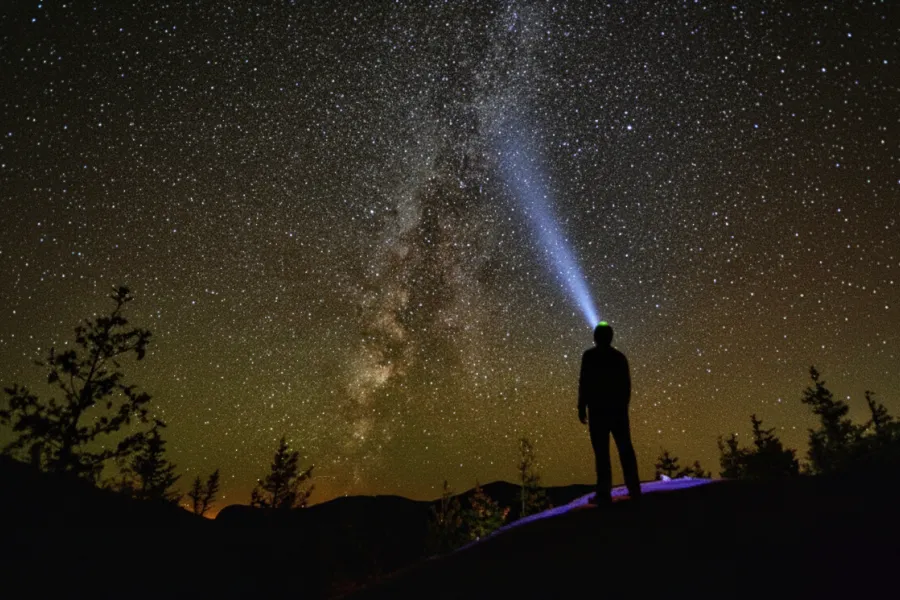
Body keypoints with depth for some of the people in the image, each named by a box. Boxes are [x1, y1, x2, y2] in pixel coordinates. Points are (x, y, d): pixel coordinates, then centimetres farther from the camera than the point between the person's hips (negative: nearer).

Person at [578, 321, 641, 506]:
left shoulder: (590, 355, -6)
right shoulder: (620, 357, 8)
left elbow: (585, 383, -11)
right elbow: (626, 385, 11)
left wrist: (582, 408, -6)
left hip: (598, 410, -5)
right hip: (619, 409, 5)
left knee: (602, 453, -3)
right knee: (625, 449, 13)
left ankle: (604, 494, -2)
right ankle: (634, 489, 19)